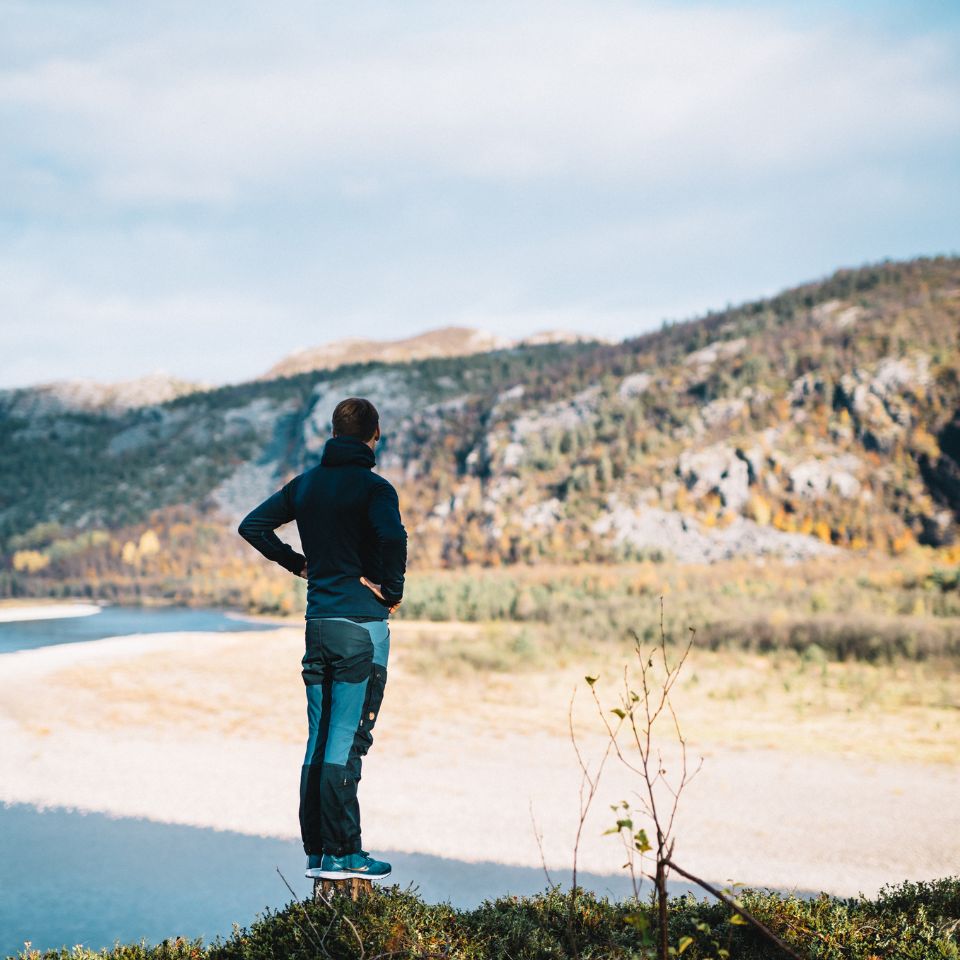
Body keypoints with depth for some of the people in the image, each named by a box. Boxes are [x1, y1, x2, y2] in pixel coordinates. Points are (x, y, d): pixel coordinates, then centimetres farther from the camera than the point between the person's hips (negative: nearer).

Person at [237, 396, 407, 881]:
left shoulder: (305, 483, 11)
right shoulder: (373, 487, -9)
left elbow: (252, 525, 12)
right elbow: (392, 536, -28)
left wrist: (298, 564, 12)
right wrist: (392, 590, -14)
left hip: (317, 622, 6)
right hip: (361, 624, -6)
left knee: (318, 741, 10)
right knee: (347, 741, -5)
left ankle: (316, 853, 13)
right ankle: (342, 854, -3)